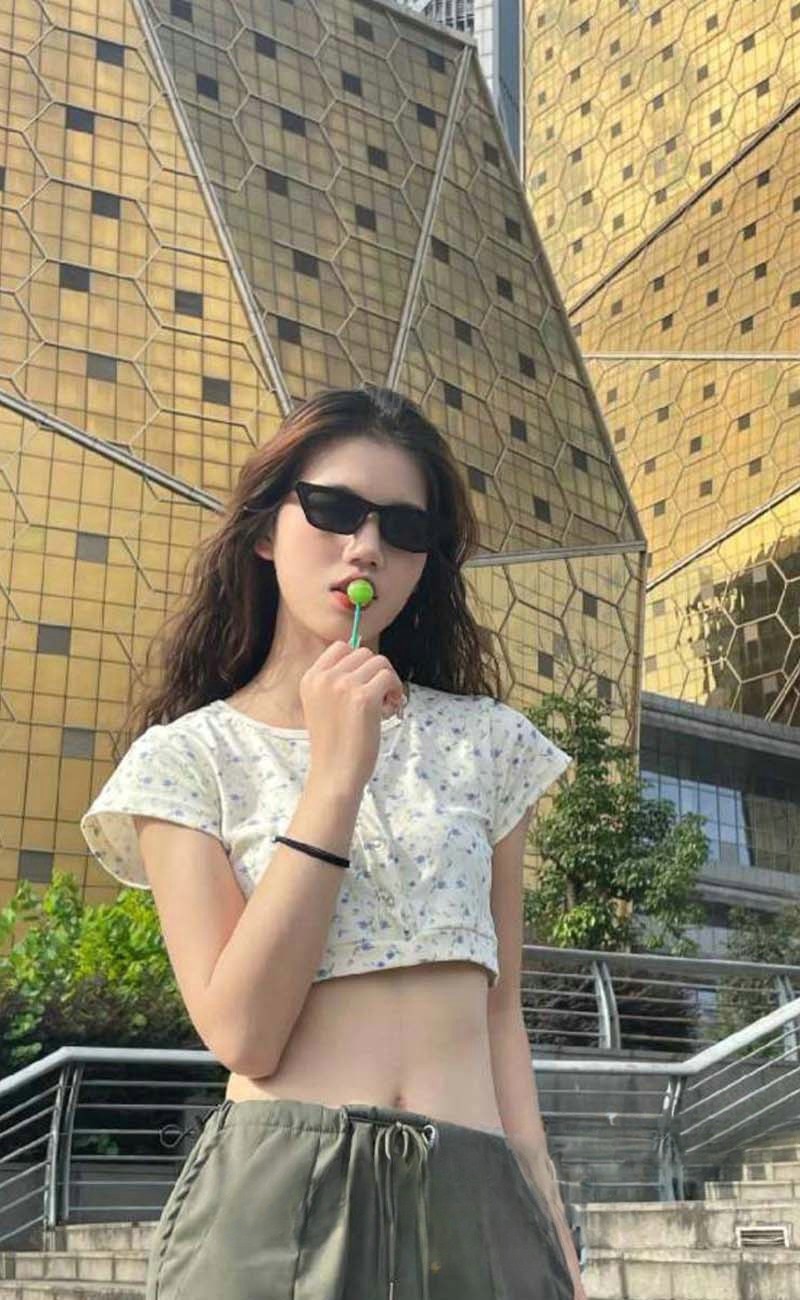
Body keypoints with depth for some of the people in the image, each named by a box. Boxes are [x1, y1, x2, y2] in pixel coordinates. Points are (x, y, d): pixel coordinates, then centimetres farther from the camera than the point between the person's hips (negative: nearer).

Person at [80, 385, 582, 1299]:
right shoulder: (186, 758, -2)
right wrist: (336, 773, -16)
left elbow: (499, 1012, 11)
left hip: (480, 1199, 3)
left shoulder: (485, 742, 7)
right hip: (279, 1193, -2)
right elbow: (242, 1035, -13)